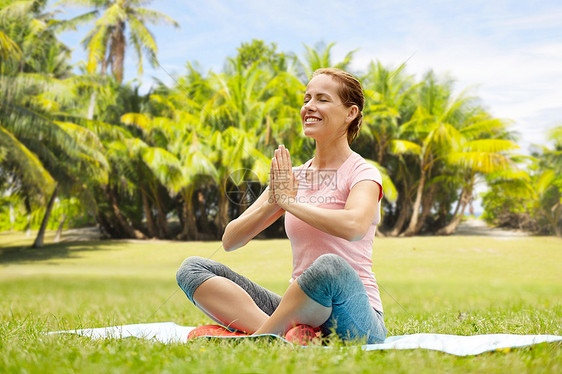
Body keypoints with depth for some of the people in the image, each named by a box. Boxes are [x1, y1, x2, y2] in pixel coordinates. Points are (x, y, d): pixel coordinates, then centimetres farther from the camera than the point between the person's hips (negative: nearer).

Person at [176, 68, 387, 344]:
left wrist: (289, 200, -14)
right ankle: (282, 337, -27)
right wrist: (272, 202, -9)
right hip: (300, 316, 6)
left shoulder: (362, 173, -2)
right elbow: (230, 241, 8)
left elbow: (354, 226, -27)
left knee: (330, 265, -40)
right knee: (192, 268, -7)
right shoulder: (292, 177, 14)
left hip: (352, 320, -5)